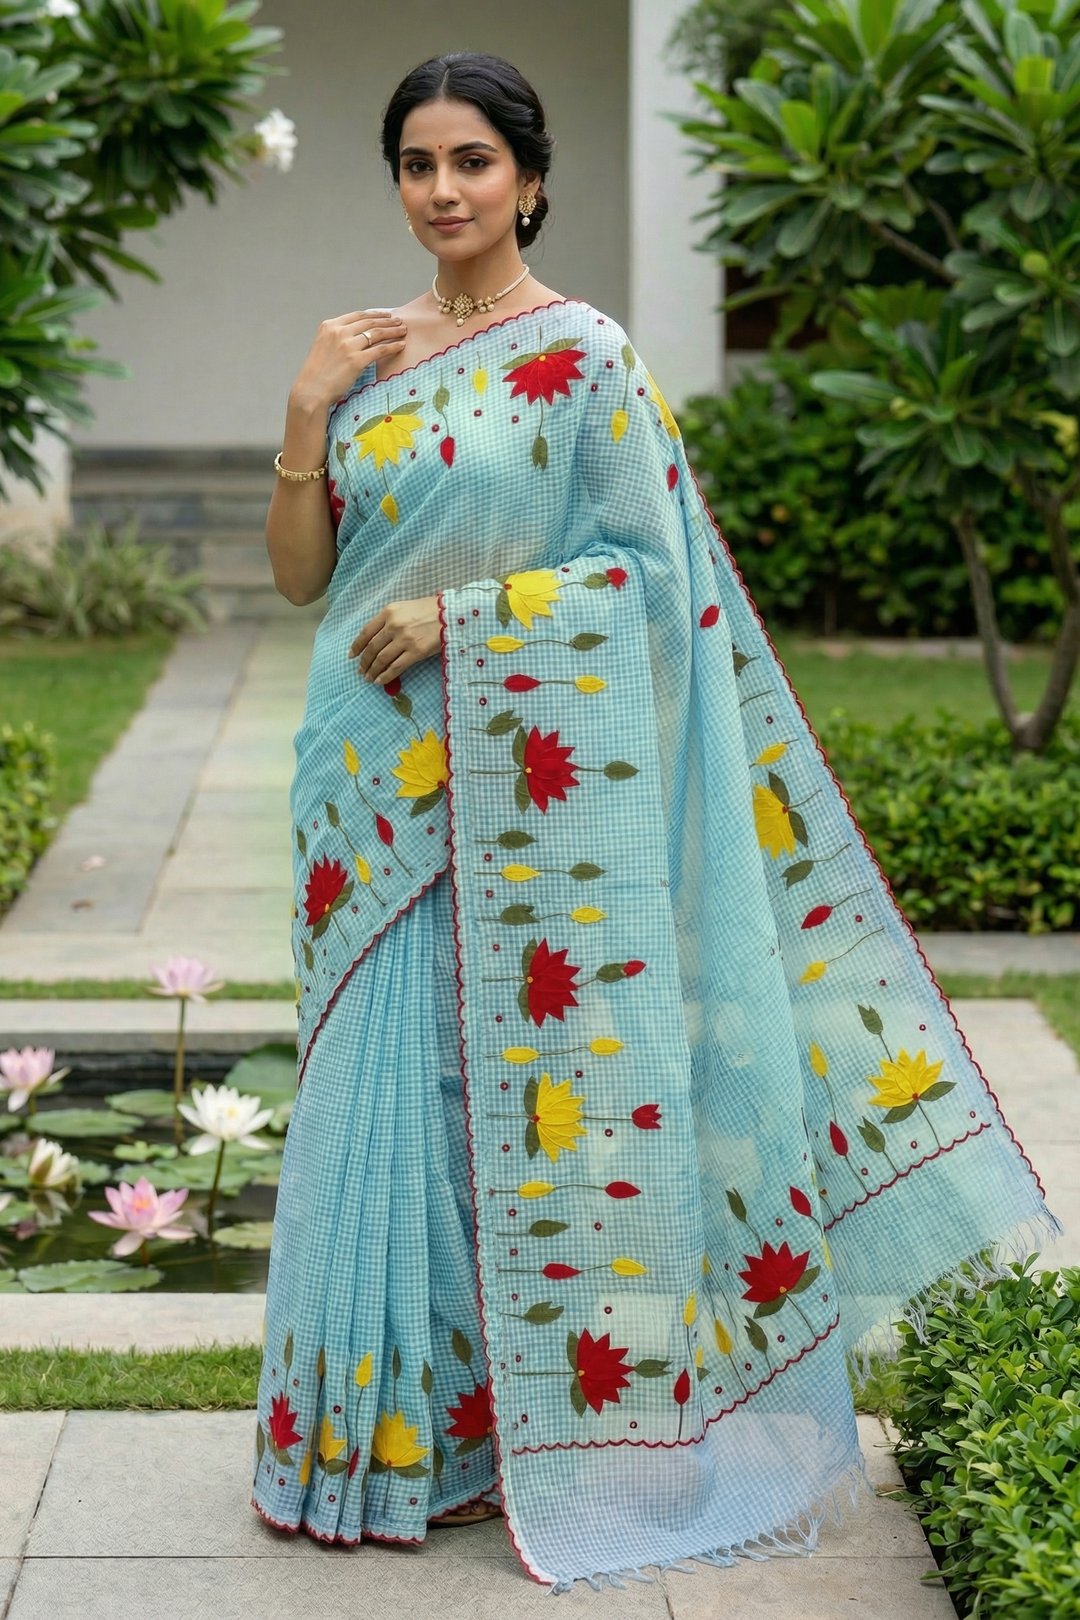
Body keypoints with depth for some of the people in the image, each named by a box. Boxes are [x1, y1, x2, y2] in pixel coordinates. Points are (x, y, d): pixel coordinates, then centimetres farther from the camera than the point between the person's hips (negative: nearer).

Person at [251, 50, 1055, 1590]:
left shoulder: (580, 356, -5)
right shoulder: (368, 353, 11)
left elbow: (649, 564, -8)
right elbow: (299, 573, 10)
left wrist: (462, 615, -16)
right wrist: (307, 414, -5)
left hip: (511, 783, -6)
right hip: (374, 780, 6)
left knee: (486, 1081, -2)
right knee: (381, 1087, 10)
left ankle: (460, 1424, 12)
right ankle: (387, 1415, 22)